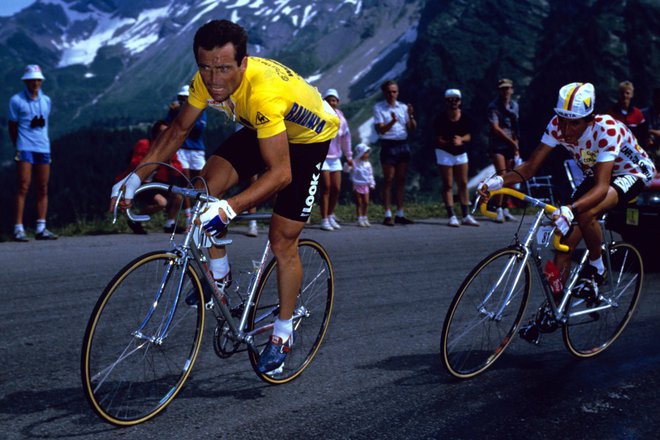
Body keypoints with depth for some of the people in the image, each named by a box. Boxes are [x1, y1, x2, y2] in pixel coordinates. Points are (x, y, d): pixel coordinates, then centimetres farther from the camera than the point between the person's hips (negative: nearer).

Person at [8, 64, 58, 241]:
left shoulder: (46, 101, 15)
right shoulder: (16, 100, 2)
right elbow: (12, 126, 5)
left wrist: (41, 134, 12)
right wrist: (17, 147, 2)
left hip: (43, 149, 5)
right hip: (25, 148, -5)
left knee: (43, 188, 2)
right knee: (23, 186, -10)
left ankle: (41, 228, 5)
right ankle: (18, 228, -10)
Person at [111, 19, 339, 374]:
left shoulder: (262, 92, -42)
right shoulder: (207, 81, -21)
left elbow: (280, 173, -43)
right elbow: (178, 130, -6)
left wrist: (229, 209, -54)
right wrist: (136, 178, -14)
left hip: (308, 137, -6)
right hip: (261, 130, 6)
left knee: (282, 241, -6)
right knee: (205, 188, -16)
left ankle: (283, 333, 13)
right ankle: (219, 275, 6)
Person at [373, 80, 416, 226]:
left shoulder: (403, 107, 10)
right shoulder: (378, 108, -2)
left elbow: (412, 128, 7)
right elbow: (380, 130, -11)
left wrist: (411, 116, -11)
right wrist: (392, 122, -26)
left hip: (403, 145, 4)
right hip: (388, 146, -4)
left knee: (401, 180, 7)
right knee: (388, 181, -2)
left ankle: (400, 214, 13)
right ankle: (388, 215, 0)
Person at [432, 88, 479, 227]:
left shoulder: (465, 118, -2)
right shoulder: (441, 119, -14)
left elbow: (468, 136, 2)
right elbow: (438, 140, -14)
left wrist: (461, 139, -19)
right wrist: (451, 143, -32)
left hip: (461, 153, 4)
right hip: (445, 153, -4)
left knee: (463, 184, 6)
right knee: (448, 185, -3)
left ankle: (466, 216, 11)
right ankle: (452, 216, -2)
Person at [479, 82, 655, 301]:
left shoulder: (607, 129, -36)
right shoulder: (557, 126, -21)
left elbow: (601, 187, -44)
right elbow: (530, 167, -21)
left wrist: (570, 209, -61)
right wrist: (498, 181, -41)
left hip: (632, 174, -6)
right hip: (597, 175, 6)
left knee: (585, 213, -34)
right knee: (565, 242, -8)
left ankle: (596, 269, -9)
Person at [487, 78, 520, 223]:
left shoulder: (515, 106, 11)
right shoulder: (494, 106, -6)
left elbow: (515, 128, 15)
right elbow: (496, 128, -13)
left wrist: (516, 147, 8)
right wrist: (512, 142, -11)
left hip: (511, 146, 5)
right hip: (498, 146, -5)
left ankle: (505, 209, 14)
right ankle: (499, 210, -14)